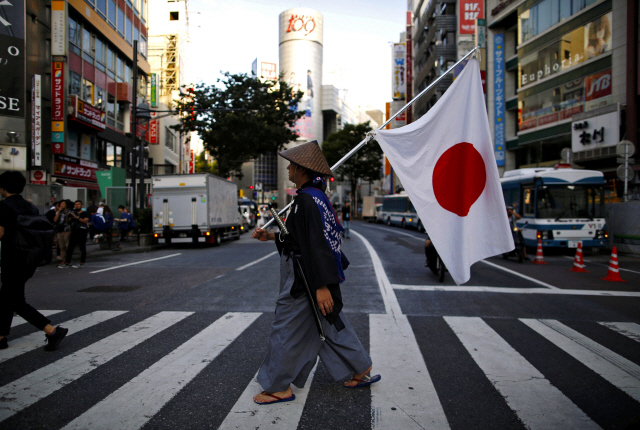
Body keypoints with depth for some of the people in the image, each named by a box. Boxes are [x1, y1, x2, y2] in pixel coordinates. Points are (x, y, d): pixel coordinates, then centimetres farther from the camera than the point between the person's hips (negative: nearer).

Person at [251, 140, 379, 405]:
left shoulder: (306, 200, -20)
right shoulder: (316, 196, 10)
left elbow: (315, 243, -25)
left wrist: (322, 286, -26)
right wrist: (272, 237, 16)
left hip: (304, 280, -10)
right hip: (318, 276, 10)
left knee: (286, 330, 4)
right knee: (331, 324, 19)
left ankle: (280, 387, 20)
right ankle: (361, 370, 29)